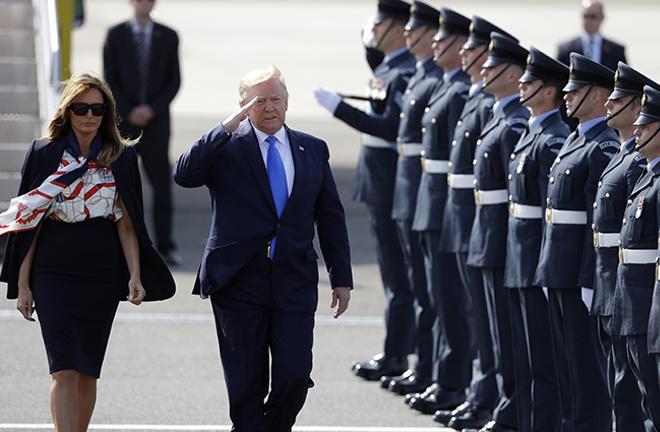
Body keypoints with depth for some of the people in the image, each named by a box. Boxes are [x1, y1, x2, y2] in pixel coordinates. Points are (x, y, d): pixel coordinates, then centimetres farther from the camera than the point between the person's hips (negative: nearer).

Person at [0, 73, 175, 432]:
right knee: (65, 371, -12)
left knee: (87, 374, 7)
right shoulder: (43, 154, 2)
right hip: (53, 276, -2)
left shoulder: (121, 157, 5)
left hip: (103, 278, 2)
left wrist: (135, 275, -4)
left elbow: (126, 223, 6)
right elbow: (29, 223, 4)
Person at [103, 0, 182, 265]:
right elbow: (110, 80, -2)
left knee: (162, 183, -4)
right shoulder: (115, 35, -2)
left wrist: (152, 109, -12)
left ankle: (165, 246, 0)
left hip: (156, 121, 0)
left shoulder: (168, 37, 0)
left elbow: (174, 82, 1)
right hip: (123, 121, 0)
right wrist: (129, 112, -13)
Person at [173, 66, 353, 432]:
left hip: (294, 284, 2)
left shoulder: (313, 151, 11)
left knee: (294, 377, -7)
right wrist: (226, 128, -21)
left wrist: (341, 278, 11)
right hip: (238, 283, -2)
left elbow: (331, 218, 14)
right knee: (247, 385, 2)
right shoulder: (226, 147, 1)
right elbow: (184, 175, -17)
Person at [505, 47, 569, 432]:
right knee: (526, 361, 14)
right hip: (521, 265, 10)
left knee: (542, 364, -5)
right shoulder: (532, 133, 14)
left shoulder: (553, 141, -17)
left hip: (538, 268, -10)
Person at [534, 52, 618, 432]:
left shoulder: (604, 149, -16)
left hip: (582, 273, -10)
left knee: (586, 364, -4)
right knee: (566, 363, 14)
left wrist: (589, 283, -22)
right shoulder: (575, 141, 15)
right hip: (559, 273, 10)